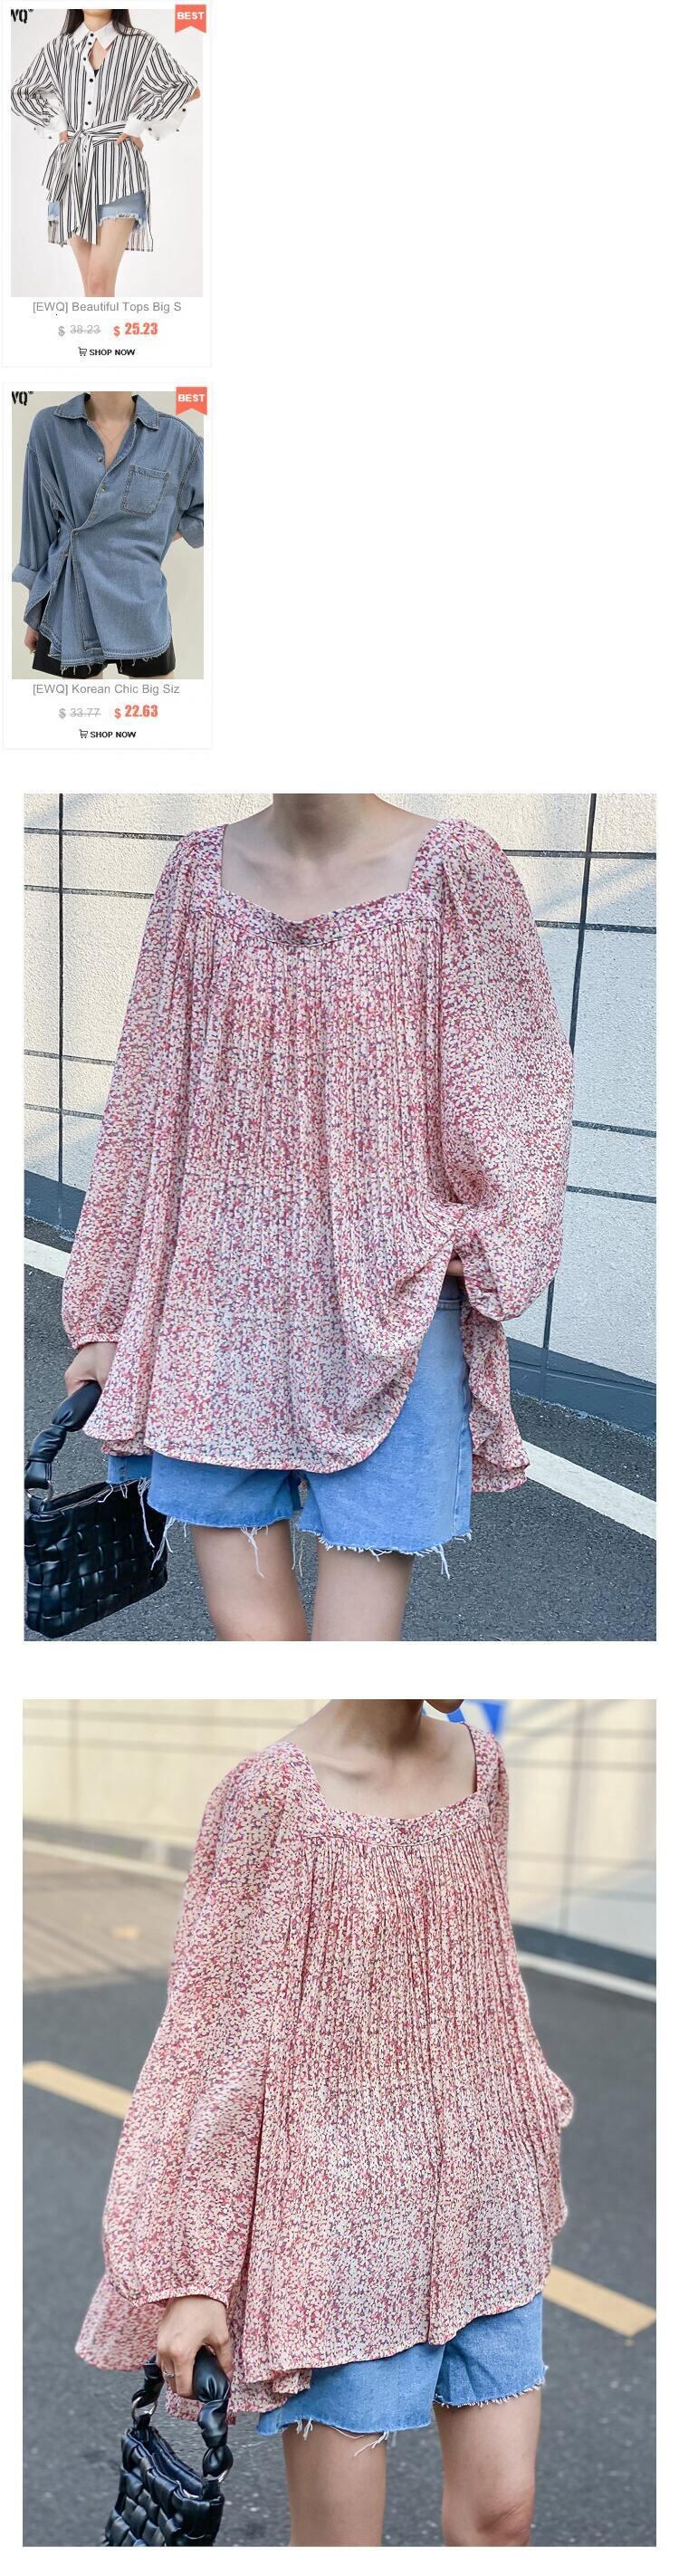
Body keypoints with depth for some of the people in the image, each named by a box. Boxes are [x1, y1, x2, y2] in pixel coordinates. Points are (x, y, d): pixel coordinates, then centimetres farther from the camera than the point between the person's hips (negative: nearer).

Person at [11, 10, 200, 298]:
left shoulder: (141, 45, 1)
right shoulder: (58, 47, 10)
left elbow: (185, 87, 1)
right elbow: (20, 94, 21)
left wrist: (136, 124, -1)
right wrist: (57, 123, 9)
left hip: (116, 166, -4)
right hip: (73, 167, 4)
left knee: (100, 282, -18)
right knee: (91, 283, 4)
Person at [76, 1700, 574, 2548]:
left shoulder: (481, 1765, 1)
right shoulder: (273, 1791, -17)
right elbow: (213, 2037, -13)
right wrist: (190, 2273, -11)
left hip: (480, 2198, 5)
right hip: (339, 2211, -5)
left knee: (502, 2509, 10)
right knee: (340, 2532, 6)